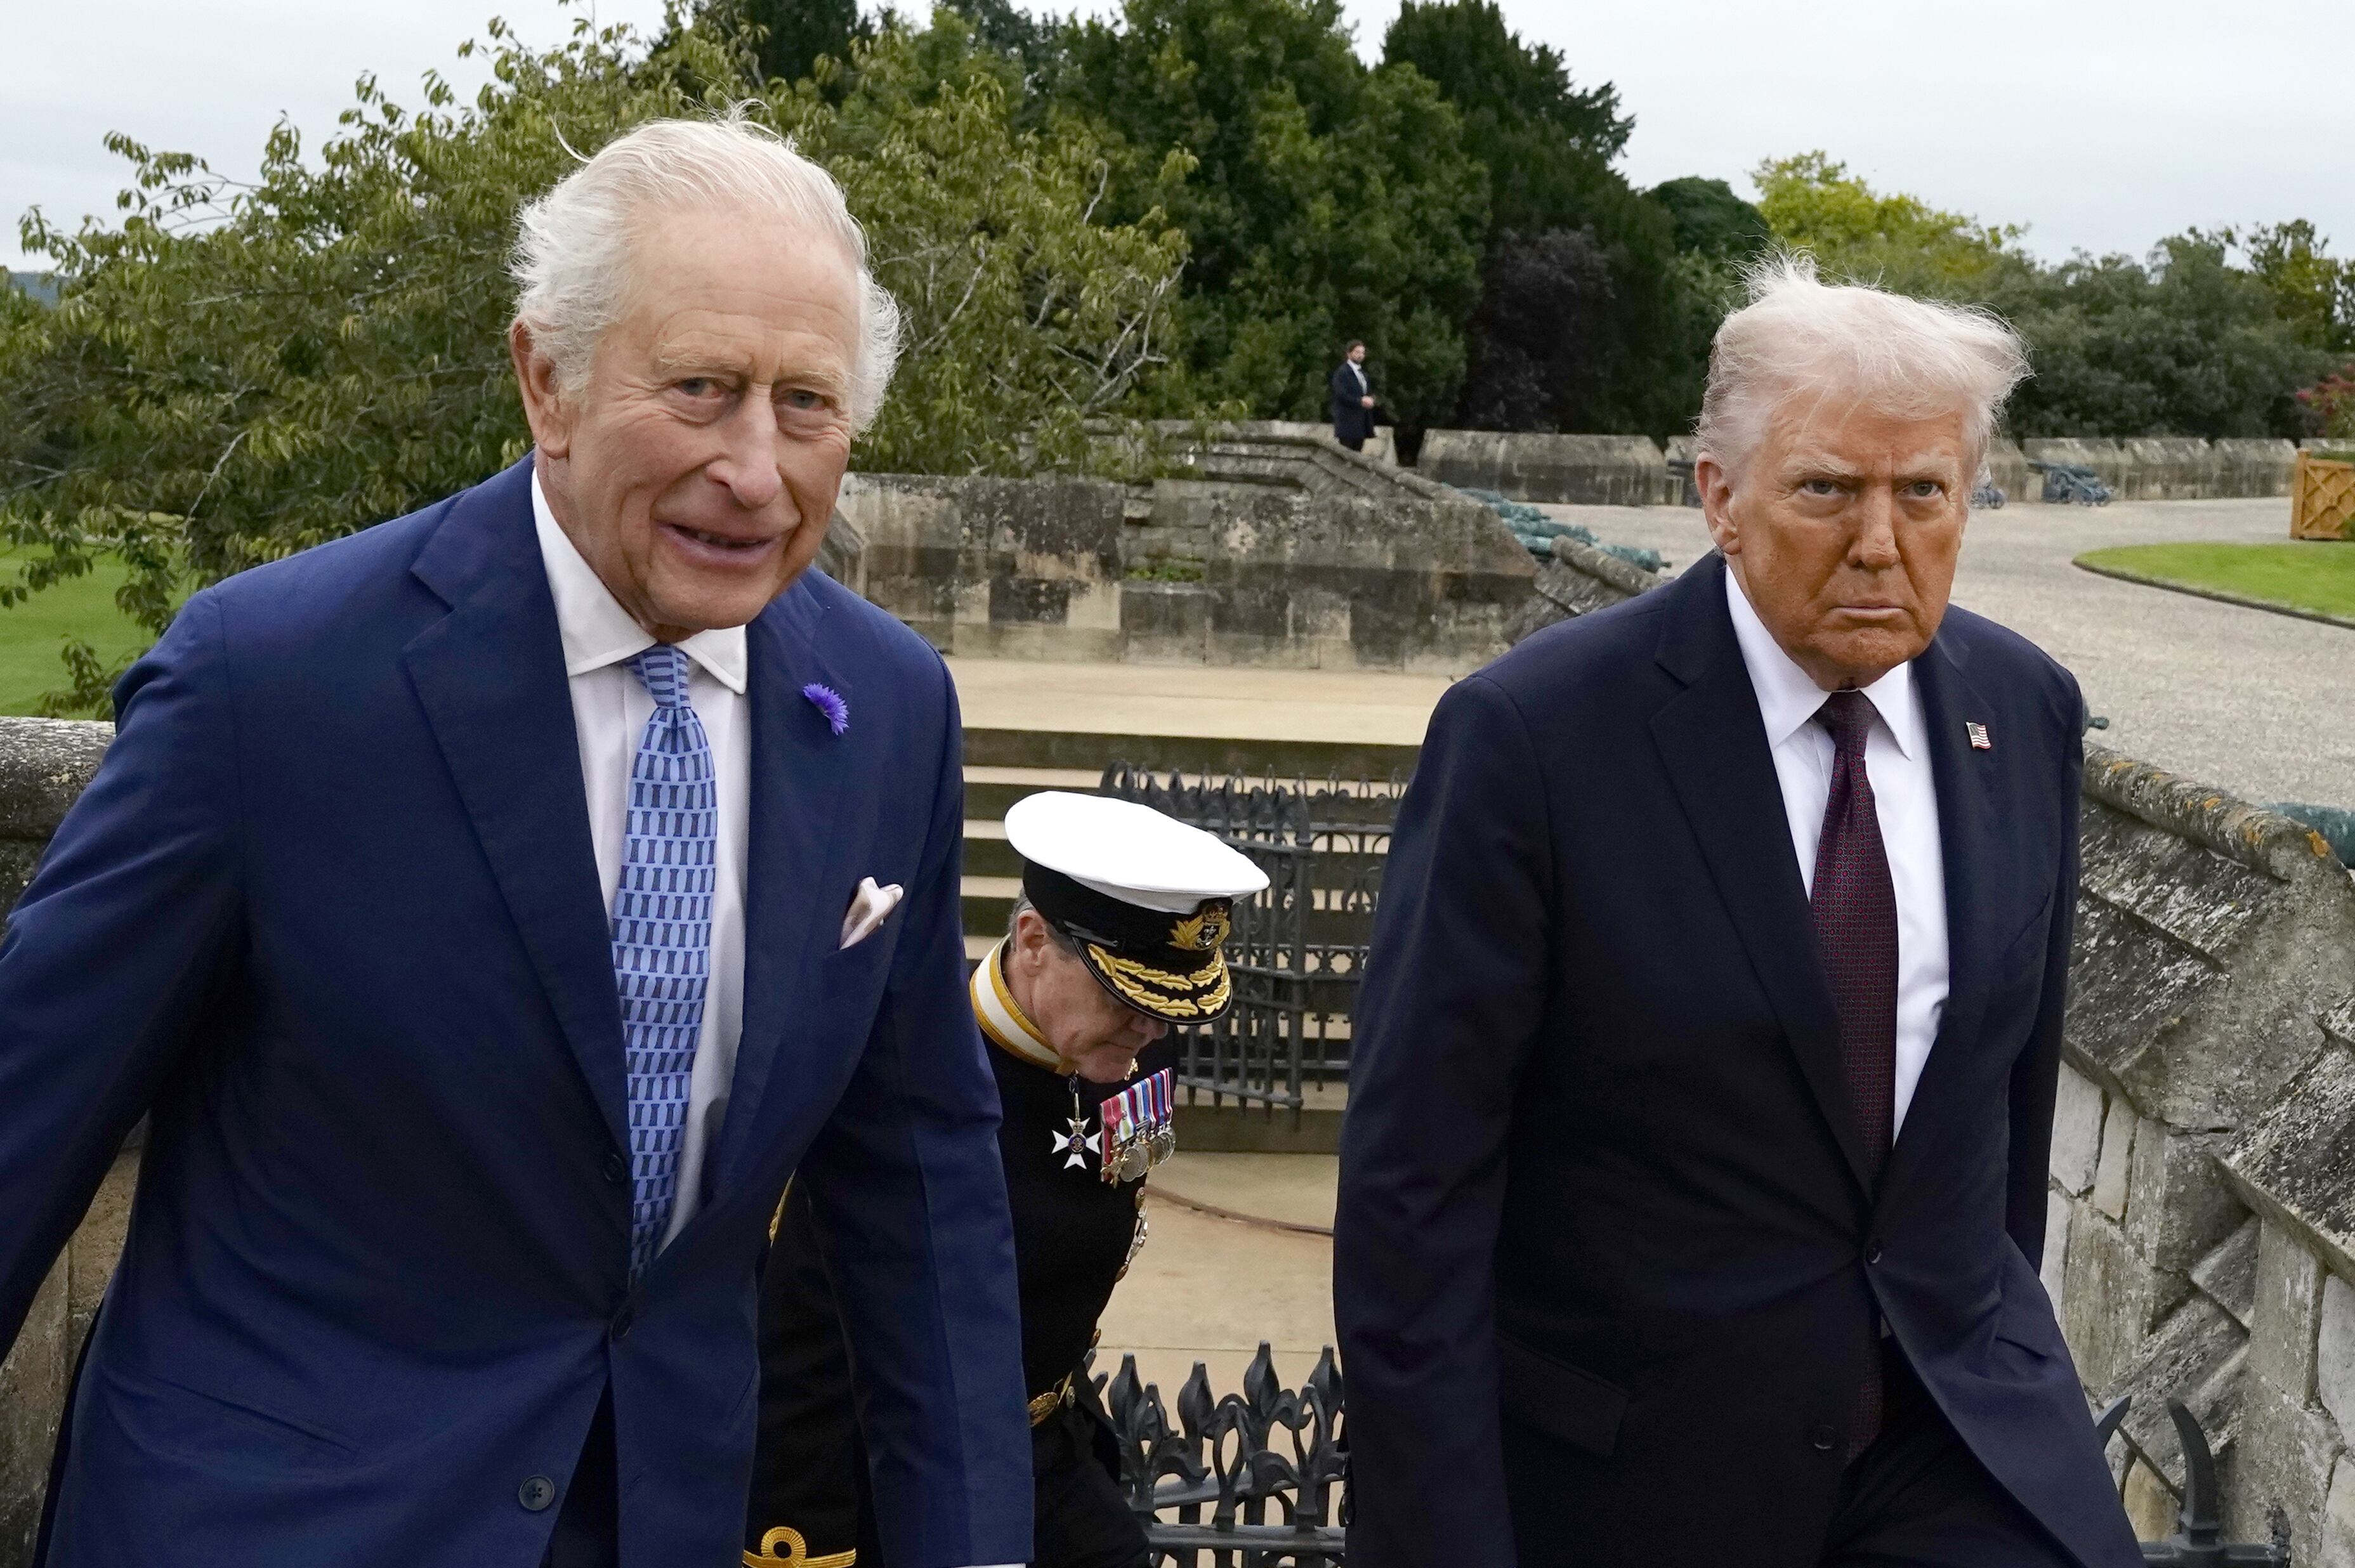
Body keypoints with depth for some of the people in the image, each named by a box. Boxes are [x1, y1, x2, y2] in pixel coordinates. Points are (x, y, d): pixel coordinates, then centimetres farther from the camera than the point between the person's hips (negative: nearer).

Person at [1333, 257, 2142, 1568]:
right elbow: (1414, 1181, -17)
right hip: (1632, 1456, -3)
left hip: (1955, 1418, 4)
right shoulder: (1534, 733, -18)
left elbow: (2016, 1058, 11)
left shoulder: (2026, 710, -1)